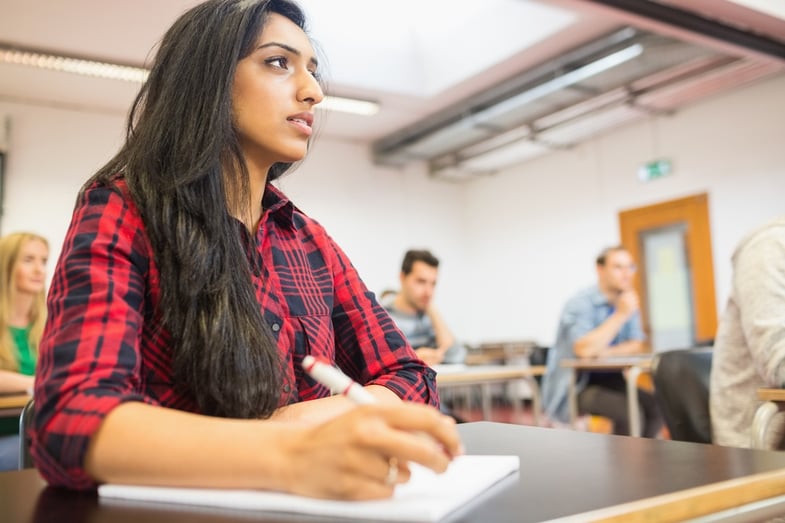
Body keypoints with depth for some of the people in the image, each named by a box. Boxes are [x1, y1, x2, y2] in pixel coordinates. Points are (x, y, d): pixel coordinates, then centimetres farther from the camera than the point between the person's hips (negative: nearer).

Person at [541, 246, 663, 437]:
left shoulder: (627, 302, 6)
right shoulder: (580, 303, -16)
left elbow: (637, 346, 3)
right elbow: (584, 349, -30)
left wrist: (607, 352, -16)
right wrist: (620, 315, -28)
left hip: (608, 380, 7)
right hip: (573, 387, -7)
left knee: (656, 407, -10)